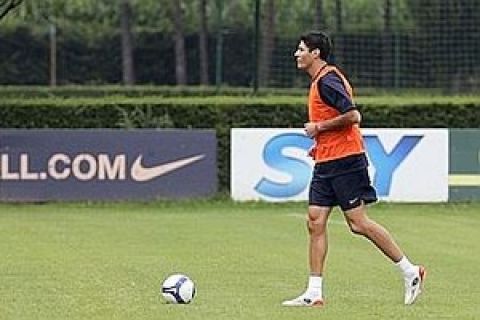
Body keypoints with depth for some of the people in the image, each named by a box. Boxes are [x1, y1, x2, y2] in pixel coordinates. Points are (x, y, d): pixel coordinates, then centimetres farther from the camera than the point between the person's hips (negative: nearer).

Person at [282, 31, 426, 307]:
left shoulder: (327, 81, -15)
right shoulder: (322, 80, 17)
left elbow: (353, 116, -24)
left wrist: (319, 127, -14)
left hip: (344, 160, -10)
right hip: (326, 162, 10)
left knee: (359, 223, -7)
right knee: (315, 222, 2)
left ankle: (410, 271, 4)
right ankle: (314, 293, 1)